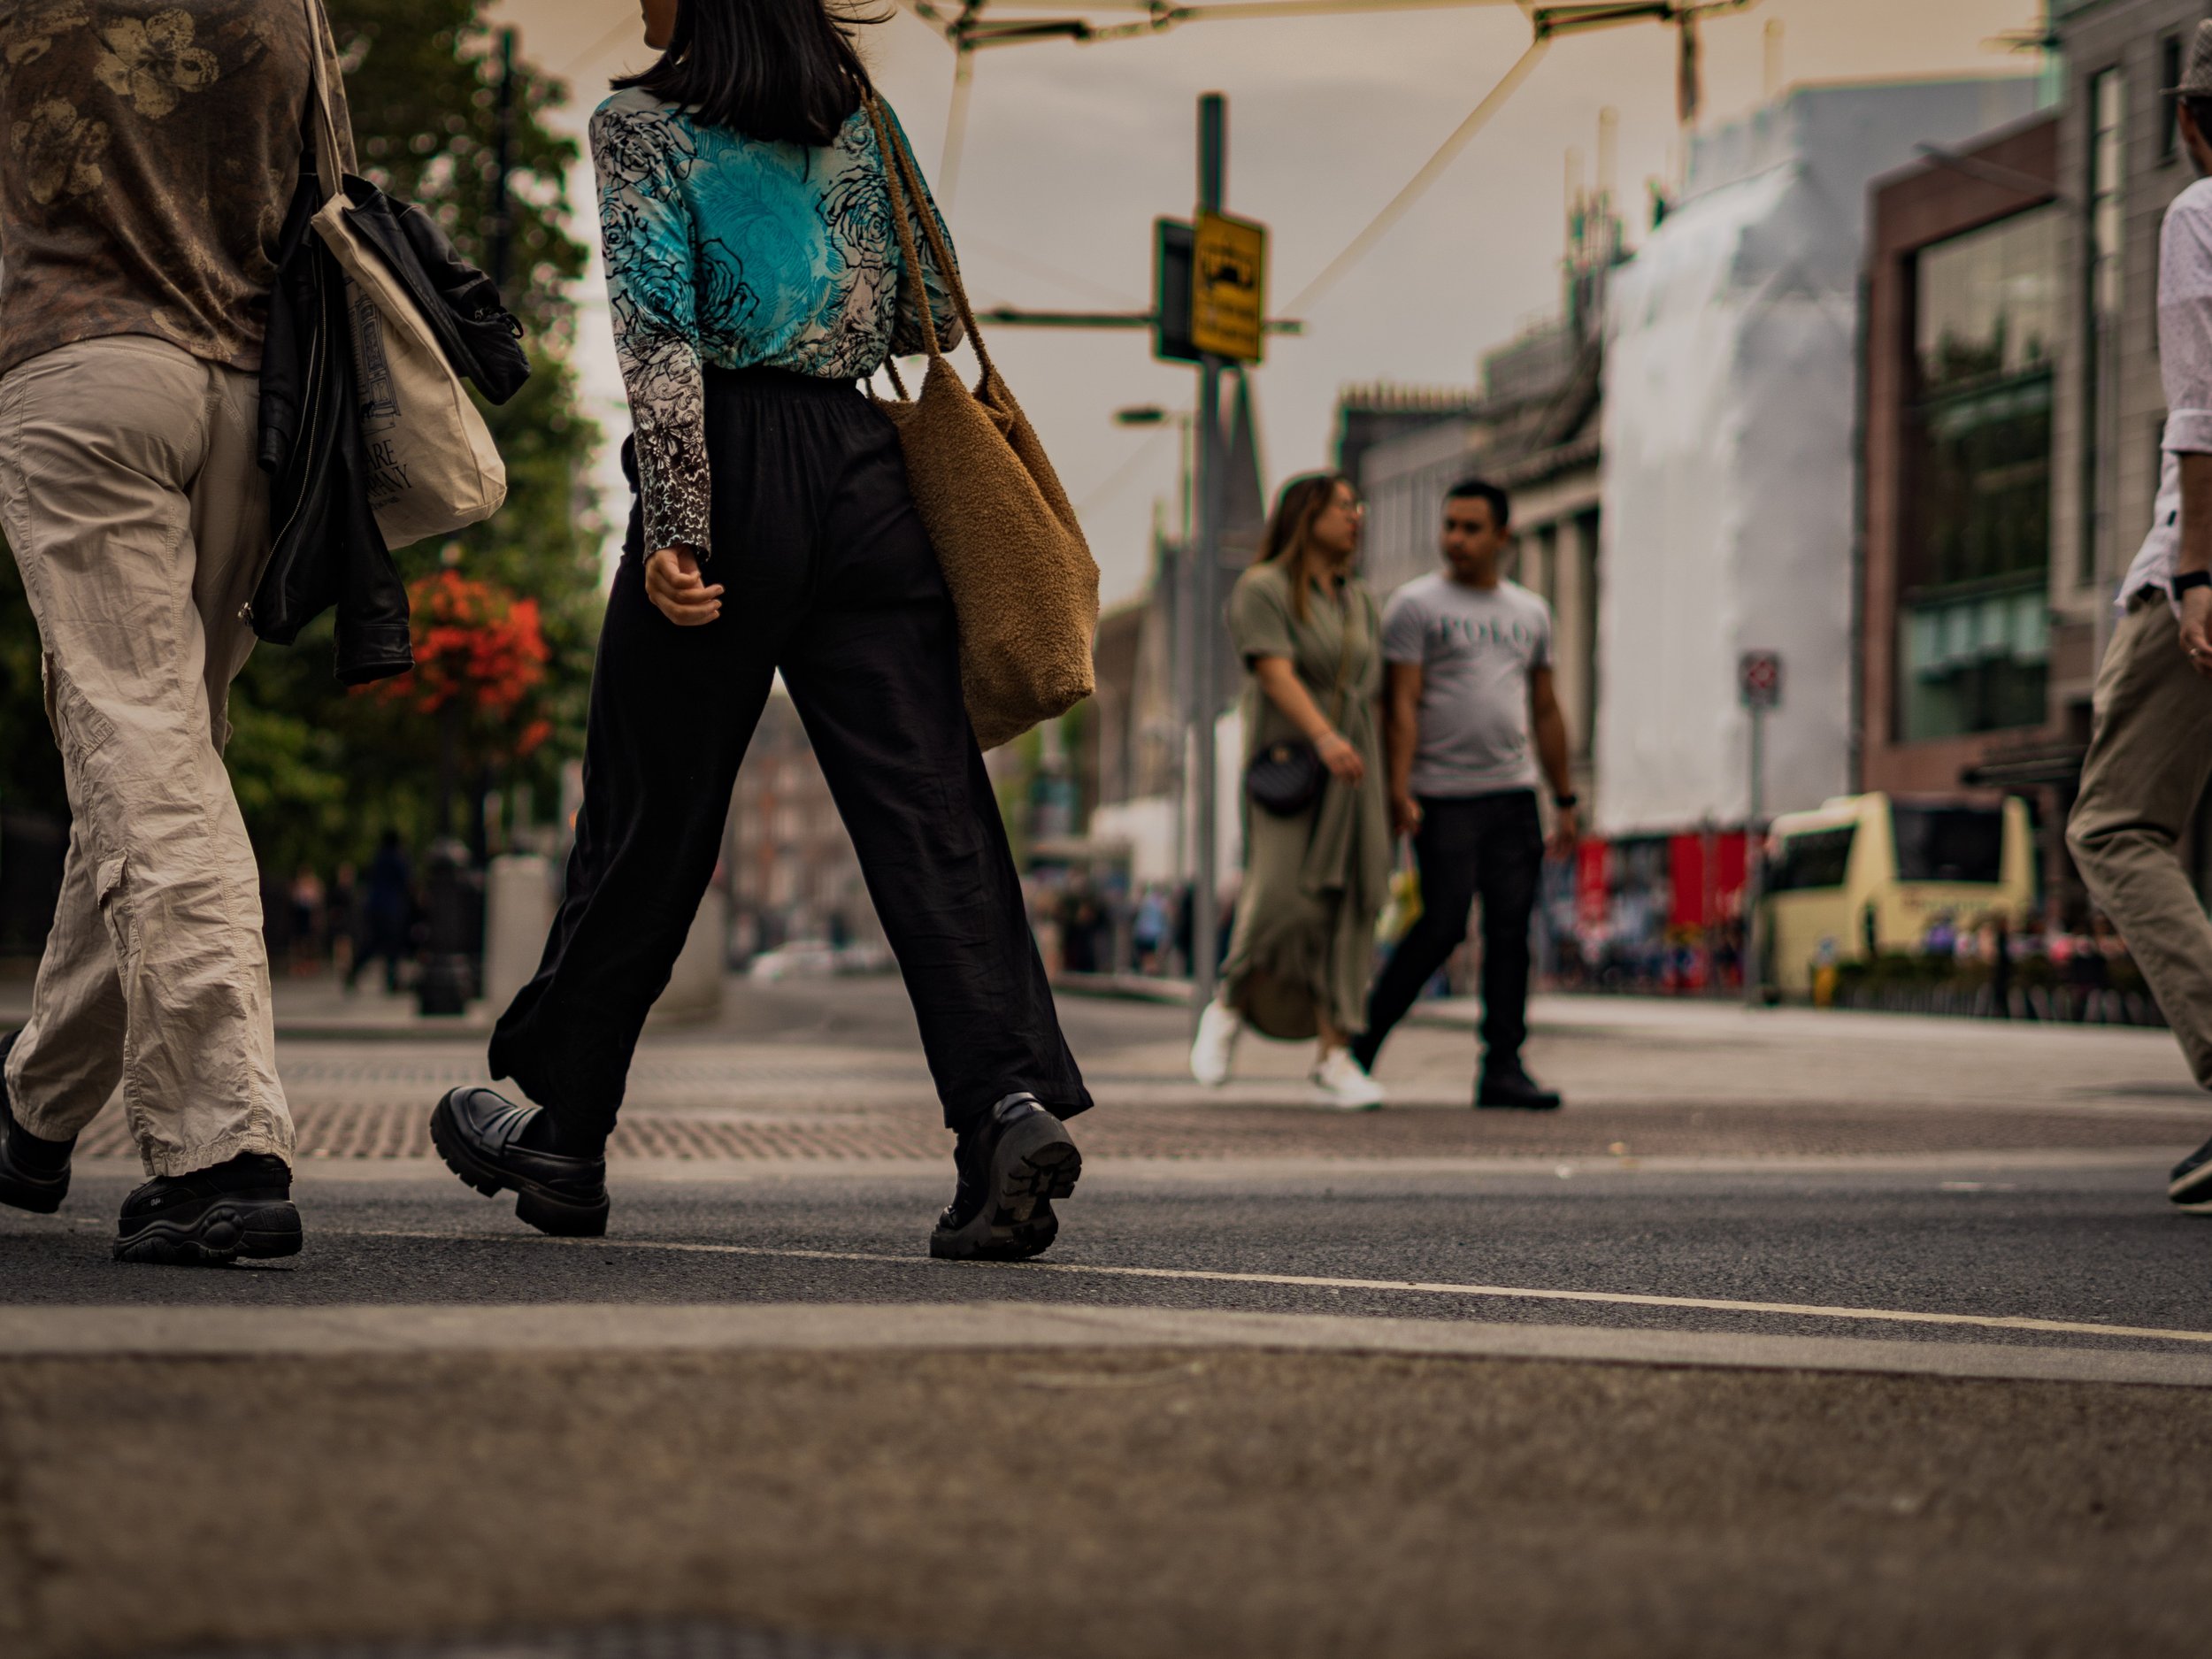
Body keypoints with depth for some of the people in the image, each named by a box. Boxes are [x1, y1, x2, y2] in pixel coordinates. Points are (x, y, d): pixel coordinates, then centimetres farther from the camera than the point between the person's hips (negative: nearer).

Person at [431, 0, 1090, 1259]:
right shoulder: (861, 113, 14)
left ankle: (562, 1133, 20)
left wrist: (676, 528, -14)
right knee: (929, 806, -4)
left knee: (650, 816, 7)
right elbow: (934, 314, 16)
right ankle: (1012, 1098, -22)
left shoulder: (643, 123, 1)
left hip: (737, 465, -3)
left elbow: (662, 332, -11)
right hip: (869, 466, 4)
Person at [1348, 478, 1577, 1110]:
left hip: (1513, 795, 5)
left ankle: (1503, 1068, 2)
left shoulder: (1531, 612, 15)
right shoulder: (1417, 604, 0)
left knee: (1511, 928, -1)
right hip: (1444, 796, -5)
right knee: (1443, 925, -8)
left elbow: (1546, 711, 19)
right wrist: (1399, 791, -16)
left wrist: (1565, 800, 15)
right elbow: (1401, 703, -7)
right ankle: (1365, 1033, 8)